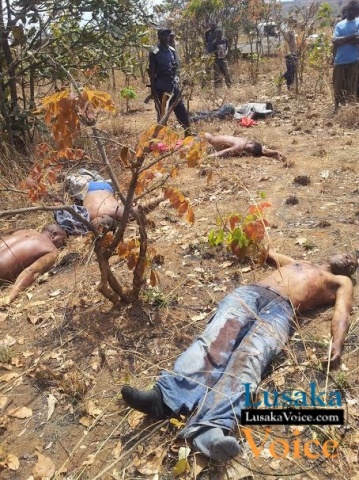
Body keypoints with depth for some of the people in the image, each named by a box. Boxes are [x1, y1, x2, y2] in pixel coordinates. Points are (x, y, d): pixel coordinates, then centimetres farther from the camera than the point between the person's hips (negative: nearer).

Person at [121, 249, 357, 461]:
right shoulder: (300, 262, 42)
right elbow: (269, 253, 53)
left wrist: (337, 344, -11)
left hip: (281, 309, -4)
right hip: (250, 292, 4)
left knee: (251, 356, -33)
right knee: (215, 338, -26)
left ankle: (210, 426, -56)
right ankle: (166, 397, -47)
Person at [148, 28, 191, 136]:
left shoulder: (172, 51, 11)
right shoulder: (155, 53, -8)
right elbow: (151, 72, -9)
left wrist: (176, 81, 14)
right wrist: (153, 89, -14)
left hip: (173, 86, 6)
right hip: (161, 87, -6)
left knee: (182, 112, 7)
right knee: (162, 114, 1)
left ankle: (188, 134, 15)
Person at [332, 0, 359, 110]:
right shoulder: (339, 25, 14)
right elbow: (335, 42, -1)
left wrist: (343, 39, -6)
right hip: (339, 61, 4)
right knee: (338, 87, 7)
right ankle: (336, 109, 19)